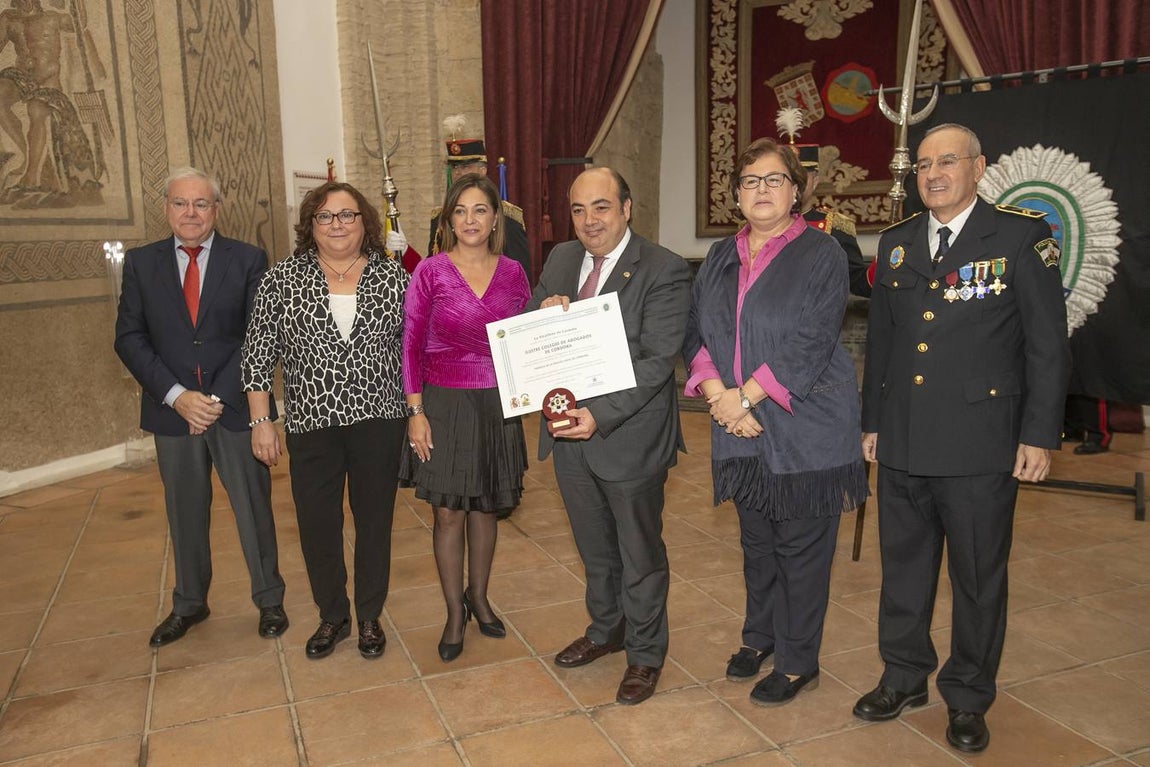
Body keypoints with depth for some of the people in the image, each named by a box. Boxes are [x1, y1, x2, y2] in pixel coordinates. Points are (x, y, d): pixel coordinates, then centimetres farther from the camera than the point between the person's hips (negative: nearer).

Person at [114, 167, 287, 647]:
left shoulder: (248, 260, -1)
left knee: (254, 508, 8)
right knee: (185, 513, 15)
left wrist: (219, 396, -13)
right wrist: (177, 395, -12)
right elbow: (129, 337, 0)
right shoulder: (141, 262, 5)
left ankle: (269, 599, 26)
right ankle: (189, 604, 33)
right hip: (172, 409, 2)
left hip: (236, 408, -2)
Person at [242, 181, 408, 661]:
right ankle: (332, 617, 30)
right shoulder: (283, 278, 1)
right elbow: (259, 353, 2)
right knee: (316, 524, 8)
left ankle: (370, 617, 29)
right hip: (311, 423, 0)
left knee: (374, 520, 10)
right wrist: (261, 421, -2)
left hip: (378, 420, 0)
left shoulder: (392, 277, 2)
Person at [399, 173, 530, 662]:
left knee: (485, 506, 15)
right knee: (448, 512, 4)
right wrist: (416, 411, -9)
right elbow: (411, 345, -4)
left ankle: (478, 596, 35)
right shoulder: (430, 272, -6)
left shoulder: (512, 273, 2)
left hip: (497, 406, 3)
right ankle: (455, 612, 22)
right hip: (444, 404, -2)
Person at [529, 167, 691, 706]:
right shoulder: (560, 260, 6)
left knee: (640, 552, 12)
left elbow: (657, 361, -21)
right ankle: (606, 629, 46)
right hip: (568, 430, 6)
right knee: (594, 547, 23)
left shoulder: (664, 272, -15)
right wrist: (543, 314, -13)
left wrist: (600, 415, -29)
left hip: (629, 434, -6)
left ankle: (646, 652, 33)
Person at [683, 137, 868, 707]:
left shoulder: (821, 255, -7)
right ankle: (760, 636, 37)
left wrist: (743, 397, -17)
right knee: (756, 542, 18)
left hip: (805, 429, -5)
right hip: (741, 429, 5)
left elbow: (810, 346, -15)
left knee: (801, 547, 5)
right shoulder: (721, 257, 10)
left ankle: (798, 662, 21)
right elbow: (696, 332, 5)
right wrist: (717, 394, -12)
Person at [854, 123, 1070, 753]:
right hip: (902, 443, 5)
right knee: (903, 566, 15)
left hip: (979, 445, -4)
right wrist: (872, 421, 14)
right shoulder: (895, 243, 9)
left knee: (979, 578, 9)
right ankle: (904, 677, 34)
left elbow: (1048, 344, -5)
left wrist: (1039, 435, -9)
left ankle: (967, 698, 28)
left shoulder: (1021, 235, -5)